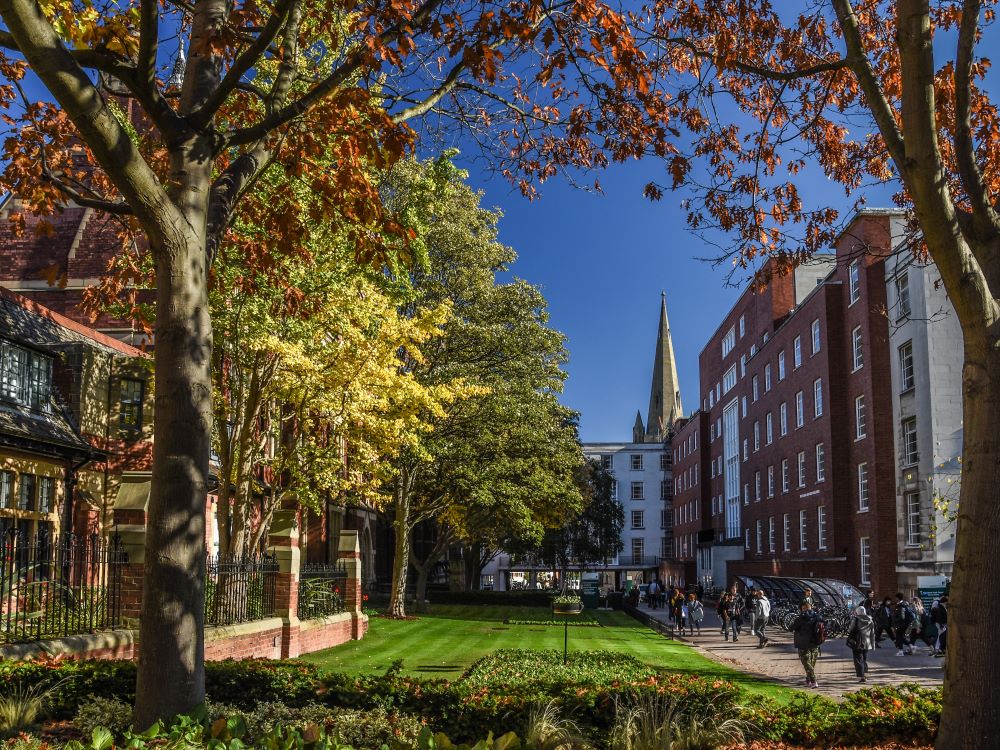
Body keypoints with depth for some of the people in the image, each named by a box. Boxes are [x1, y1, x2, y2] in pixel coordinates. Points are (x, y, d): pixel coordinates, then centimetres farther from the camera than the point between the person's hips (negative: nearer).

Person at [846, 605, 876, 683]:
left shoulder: (855, 619, -13)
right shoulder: (870, 621, 5)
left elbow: (850, 630, -7)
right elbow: (872, 634, 10)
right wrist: (873, 644, 16)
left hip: (857, 644, -5)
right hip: (867, 644, 5)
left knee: (858, 660, 0)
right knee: (865, 660, 19)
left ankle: (861, 676, -6)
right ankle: (865, 675, 24)